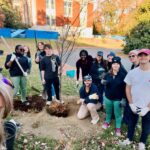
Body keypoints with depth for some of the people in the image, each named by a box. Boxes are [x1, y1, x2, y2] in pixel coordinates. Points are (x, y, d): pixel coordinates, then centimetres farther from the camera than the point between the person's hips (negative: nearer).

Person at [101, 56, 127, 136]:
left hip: (118, 98, -3)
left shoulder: (123, 75, -13)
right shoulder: (108, 74, -2)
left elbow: (125, 88, -11)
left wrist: (123, 98, -14)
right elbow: (104, 82, 11)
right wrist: (103, 82, -13)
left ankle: (118, 127, 30)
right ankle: (107, 122, 47)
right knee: (108, 111, 21)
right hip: (108, 97, 3)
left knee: (118, 113, 11)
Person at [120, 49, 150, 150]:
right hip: (134, 105, 2)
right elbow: (128, 89, 2)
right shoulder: (132, 72, -5)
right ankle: (129, 139, 43)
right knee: (131, 124, 19)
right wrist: (131, 104, -4)